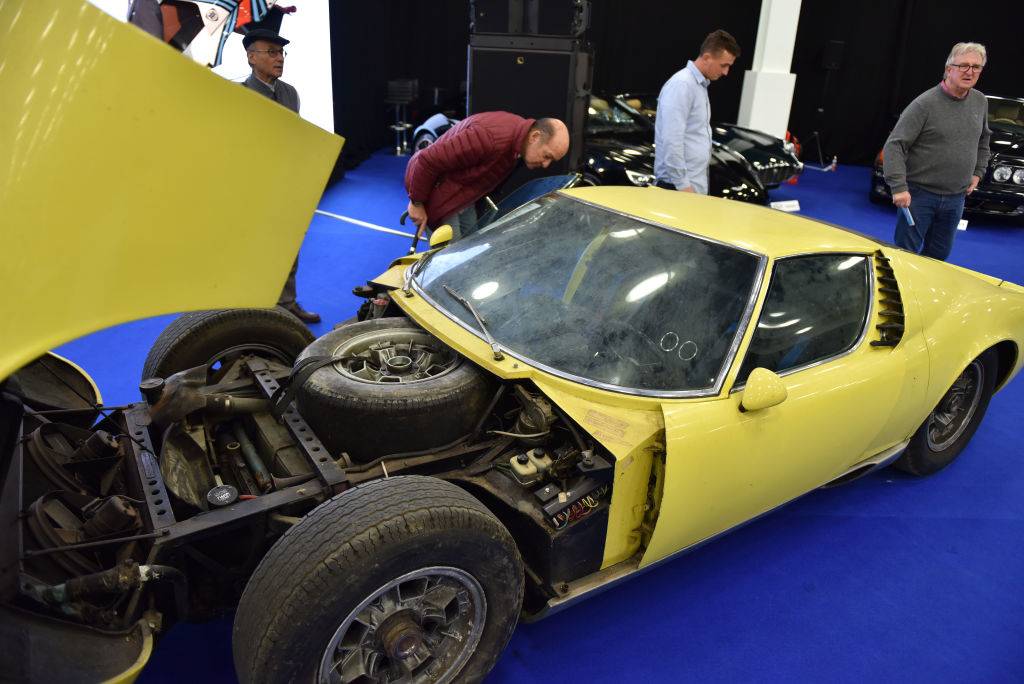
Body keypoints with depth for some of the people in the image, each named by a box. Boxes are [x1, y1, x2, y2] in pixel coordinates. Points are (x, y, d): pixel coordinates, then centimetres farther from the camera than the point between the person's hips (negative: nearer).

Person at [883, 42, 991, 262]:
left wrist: (978, 172, 16)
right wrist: (899, 187, -24)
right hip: (920, 194, -6)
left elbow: (983, 140, 25)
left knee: (938, 256, 15)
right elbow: (894, 145, -17)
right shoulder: (925, 104, -14)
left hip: (956, 198, 6)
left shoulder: (980, 102, 7)